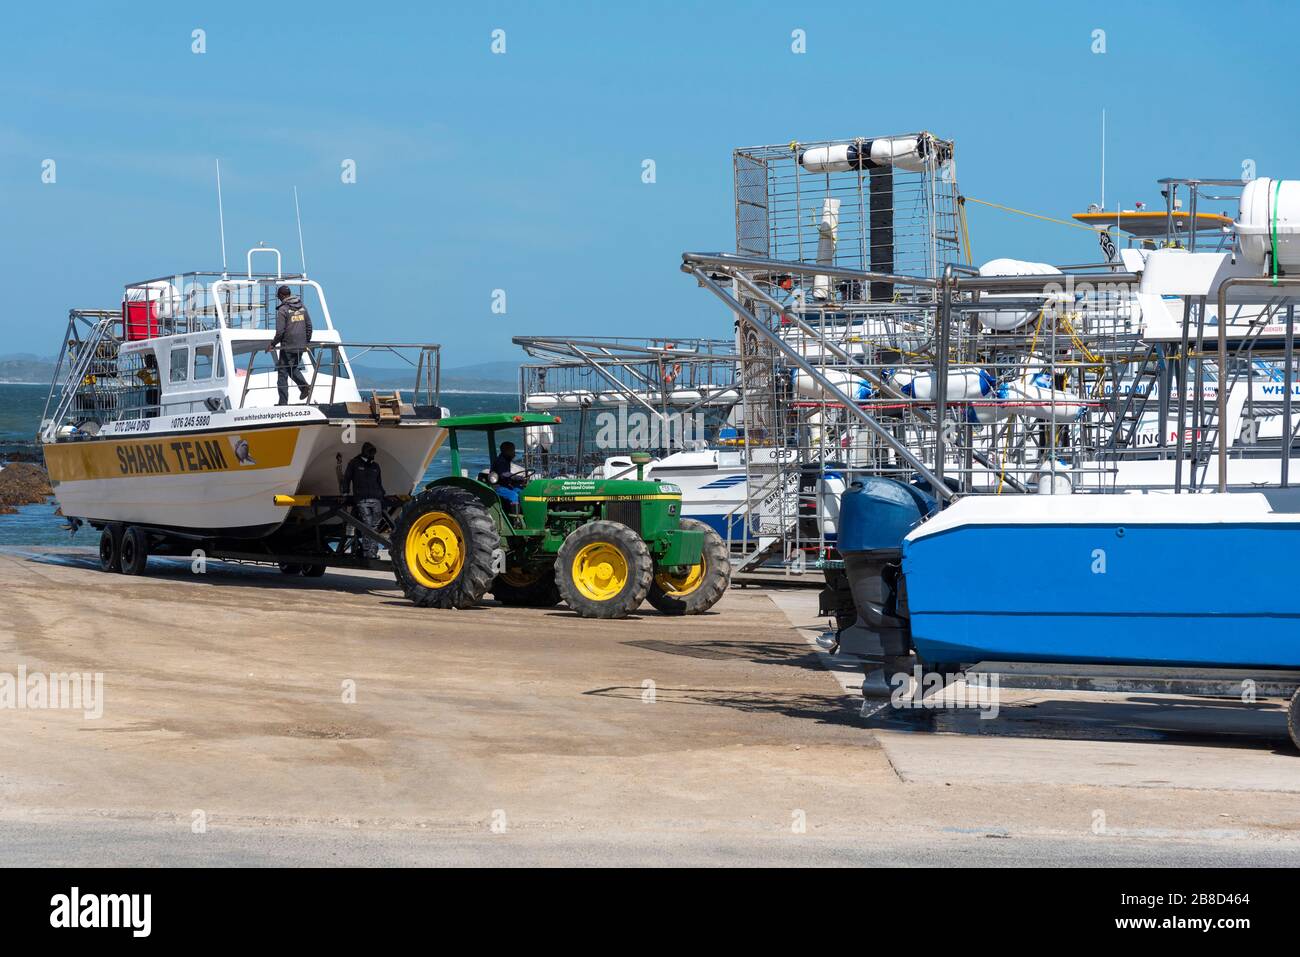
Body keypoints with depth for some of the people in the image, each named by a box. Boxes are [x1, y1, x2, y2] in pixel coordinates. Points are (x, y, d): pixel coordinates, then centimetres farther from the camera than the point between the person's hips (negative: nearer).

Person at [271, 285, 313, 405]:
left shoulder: (283, 310, -11)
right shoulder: (302, 308, 8)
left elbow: (280, 331, -14)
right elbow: (309, 326, 11)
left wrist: (273, 344, -1)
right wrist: (306, 342, 22)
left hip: (287, 347, -6)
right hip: (301, 346, 6)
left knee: (282, 373, 2)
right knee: (293, 368, 25)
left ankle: (283, 402, 1)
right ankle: (304, 385, 0)